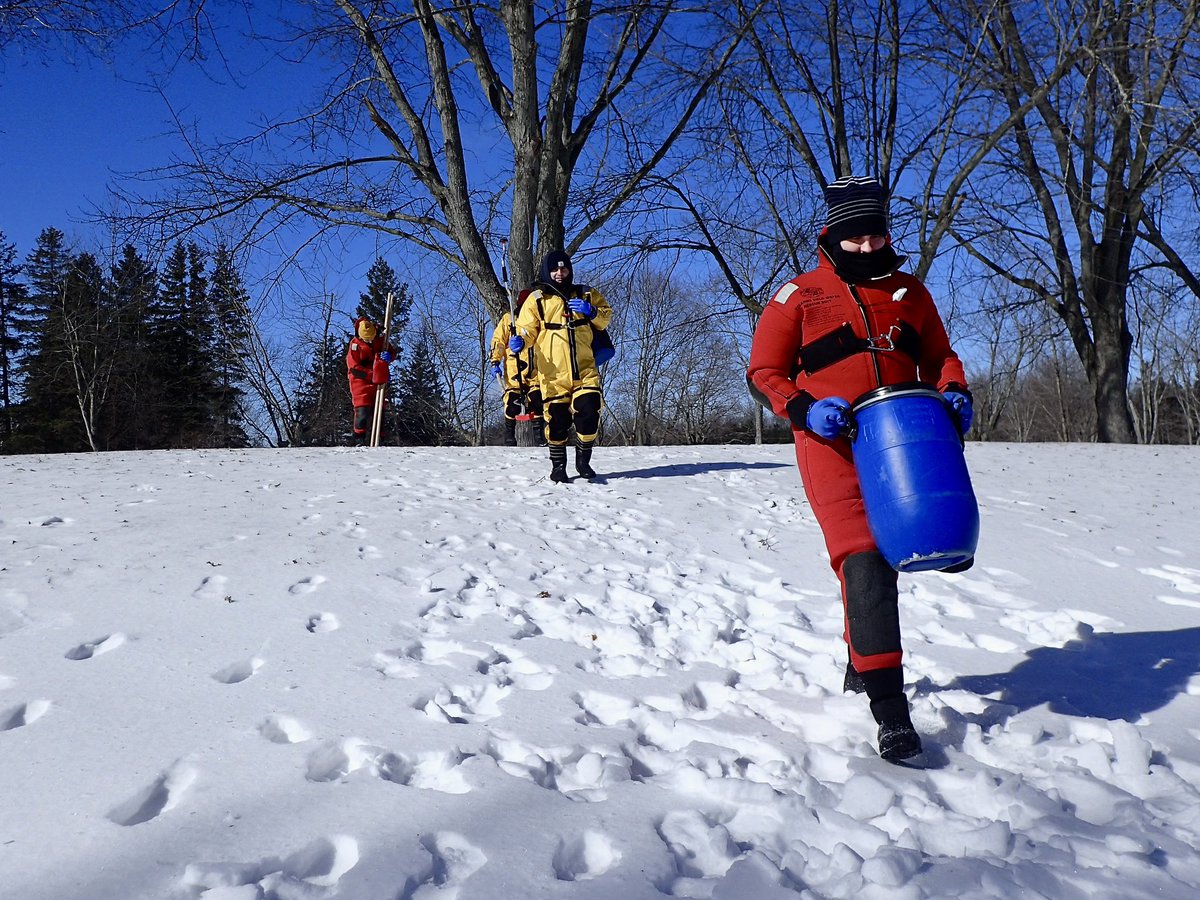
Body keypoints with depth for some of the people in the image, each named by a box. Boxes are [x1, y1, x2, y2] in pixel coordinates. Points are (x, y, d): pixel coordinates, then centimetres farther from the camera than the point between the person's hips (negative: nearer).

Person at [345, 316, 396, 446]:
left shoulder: (380, 340, 1)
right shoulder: (355, 344, -10)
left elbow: (392, 351, 13)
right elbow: (353, 367, -13)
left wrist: (388, 355, -15)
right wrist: (372, 375, -22)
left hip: (378, 381, 5)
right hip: (361, 380, -4)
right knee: (363, 410, -14)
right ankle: (358, 439, -9)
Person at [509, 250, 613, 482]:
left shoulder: (586, 295, 14)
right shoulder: (536, 299, 7)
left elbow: (606, 318, 16)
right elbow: (527, 328, 4)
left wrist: (591, 312, -6)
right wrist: (520, 340, -19)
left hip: (585, 369, 2)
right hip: (553, 372, -2)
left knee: (589, 413, -10)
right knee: (557, 420, -1)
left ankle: (583, 460, 12)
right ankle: (558, 466, 17)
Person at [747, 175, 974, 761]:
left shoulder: (909, 292, 15)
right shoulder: (800, 295, 2)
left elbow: (939, 356, 24)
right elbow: (763, 372, 2)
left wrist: (954, 392, 2)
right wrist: (803, 409, -16)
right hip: (834, 447, -5)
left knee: (883, 555, 15)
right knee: (863, 560, -17)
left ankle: (861, 665, 39)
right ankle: (888, 707, -18)